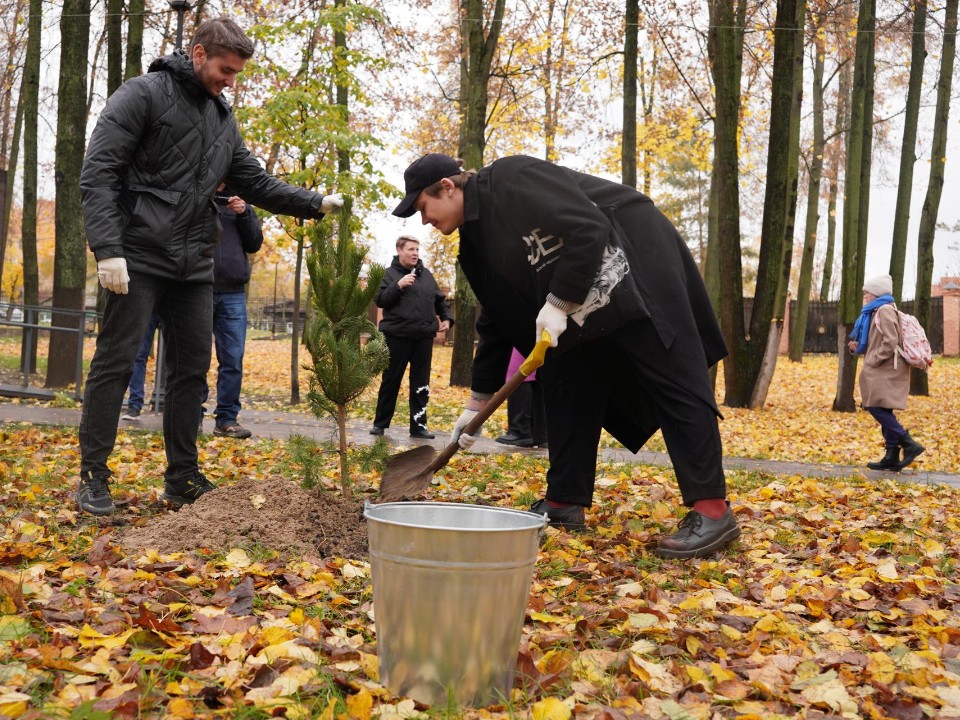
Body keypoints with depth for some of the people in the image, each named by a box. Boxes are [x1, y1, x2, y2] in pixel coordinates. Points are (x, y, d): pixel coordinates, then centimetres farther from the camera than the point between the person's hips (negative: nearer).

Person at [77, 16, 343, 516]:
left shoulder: (224, 121, 17)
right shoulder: (143, 95, -4)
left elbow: (258, 184, 19)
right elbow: (98, 173, -11)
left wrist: (316, 203, 5)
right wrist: (107, 248, -21)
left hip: (194, 266, 7)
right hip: (138, 258, -7)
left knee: (192, 367, 7)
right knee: (116, 362, -4)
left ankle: (183, 478, 16)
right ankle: (93, 477, 5)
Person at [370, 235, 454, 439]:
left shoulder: (426, 274, 12)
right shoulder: (391, 274, -1)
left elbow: (440, 299, 22)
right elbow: (379, 300, -9)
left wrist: (446, 318, 8)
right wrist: (398, 285, -21)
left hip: (424, 337, 4)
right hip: (397, 336, -4)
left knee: (421, 383, 5)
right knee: (390, 381, 4)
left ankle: (419, 425, 10)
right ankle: (380, 423, 14)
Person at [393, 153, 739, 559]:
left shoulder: (511, 180, -17)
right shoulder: (477, 237, 11)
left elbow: (589, 228, -25)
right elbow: (496, 320, 16)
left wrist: (559, 302, -21)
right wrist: (478, 402, 16)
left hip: (638, 264, -10)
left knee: (675, 383, -11)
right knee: (566, 385, 7)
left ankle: (711, 510, -12)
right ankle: (566, 502, 13)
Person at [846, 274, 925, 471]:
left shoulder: (885, 310, -12)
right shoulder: (877, 311, 19)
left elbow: (890, 342, -21)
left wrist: (874, 360, -15)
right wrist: (858, 347, 12)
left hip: (886, 370, -10)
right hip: (882, 371, 10)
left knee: (877, 407, -15)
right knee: (884, 412, 8)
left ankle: (909, 444, -12)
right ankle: (892, 456, 9)